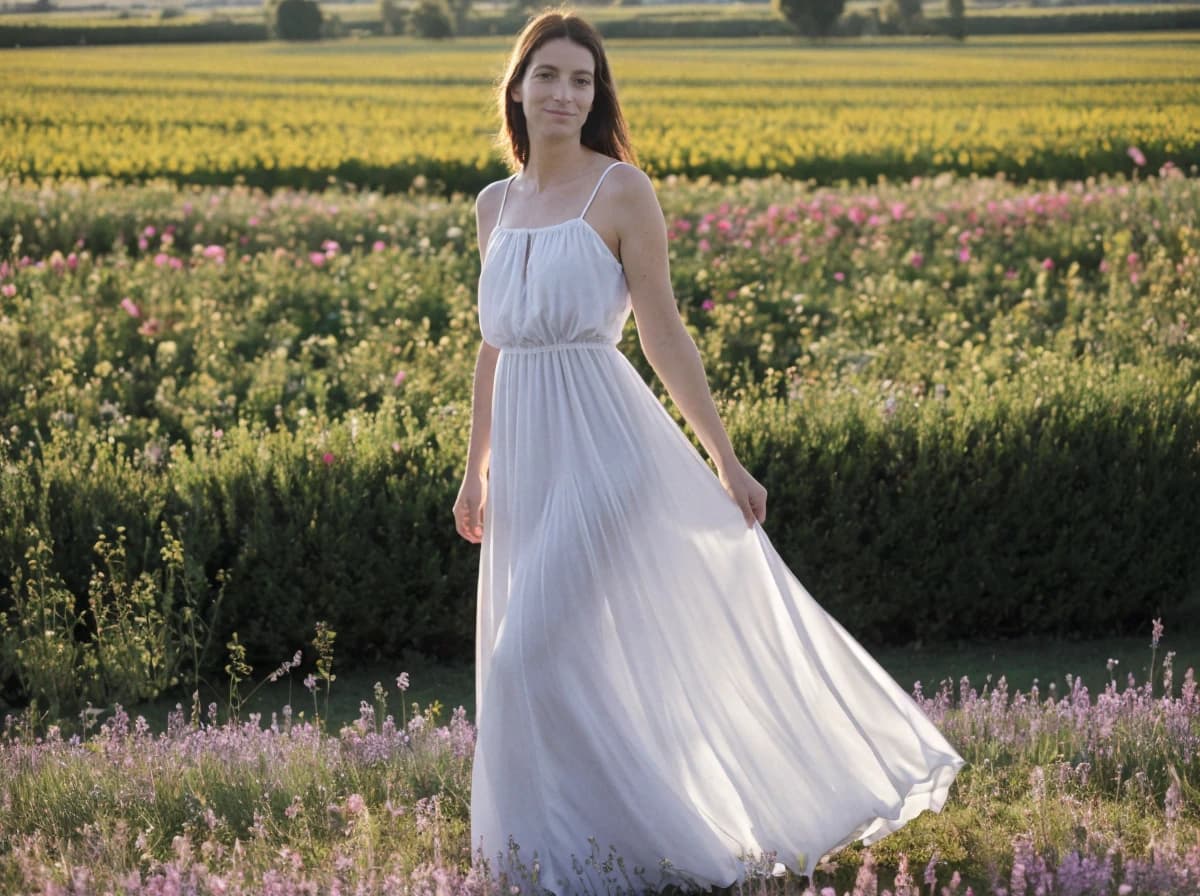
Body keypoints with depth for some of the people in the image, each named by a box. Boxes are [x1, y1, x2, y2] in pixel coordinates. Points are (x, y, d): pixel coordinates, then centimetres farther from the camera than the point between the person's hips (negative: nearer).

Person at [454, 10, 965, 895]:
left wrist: (726, 461, -7)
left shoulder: (621, 189, -7)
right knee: (552, 654, 11)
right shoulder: (496, 205, 12)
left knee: (540, 651, -12)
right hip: (529, 455, 6)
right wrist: (476, 470, 19)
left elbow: (664, 336, -6)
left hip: (602, 443, -6)